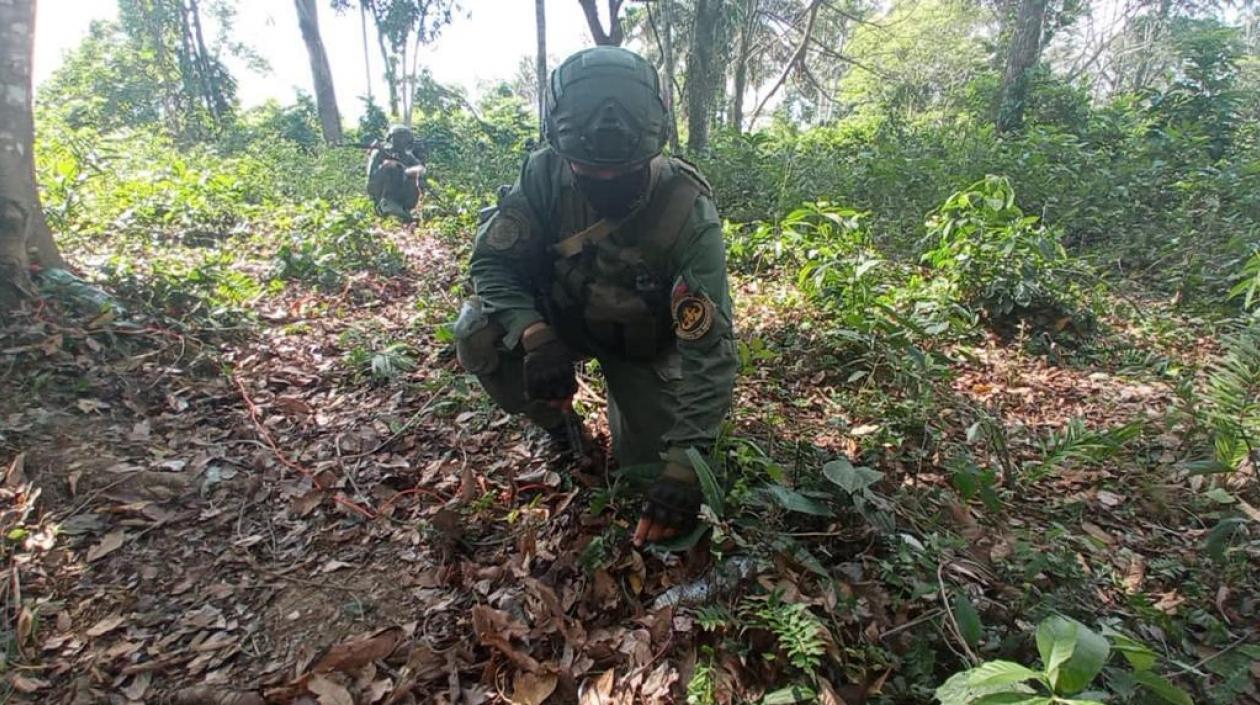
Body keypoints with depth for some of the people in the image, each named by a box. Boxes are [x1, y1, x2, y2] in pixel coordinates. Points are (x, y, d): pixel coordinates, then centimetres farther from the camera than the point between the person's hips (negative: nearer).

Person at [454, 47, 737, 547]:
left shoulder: (688, 214, -32)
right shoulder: (545, 174, -25)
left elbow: (709, 350, -34)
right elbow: (492, 261, -19)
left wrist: (685, 465, -41)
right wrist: (534, 334, -40)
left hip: (644, 342, -1)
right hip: (561, 318, 2)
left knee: (648, 466, -6)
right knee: (478, 333, -26)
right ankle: (556, 427, 1)